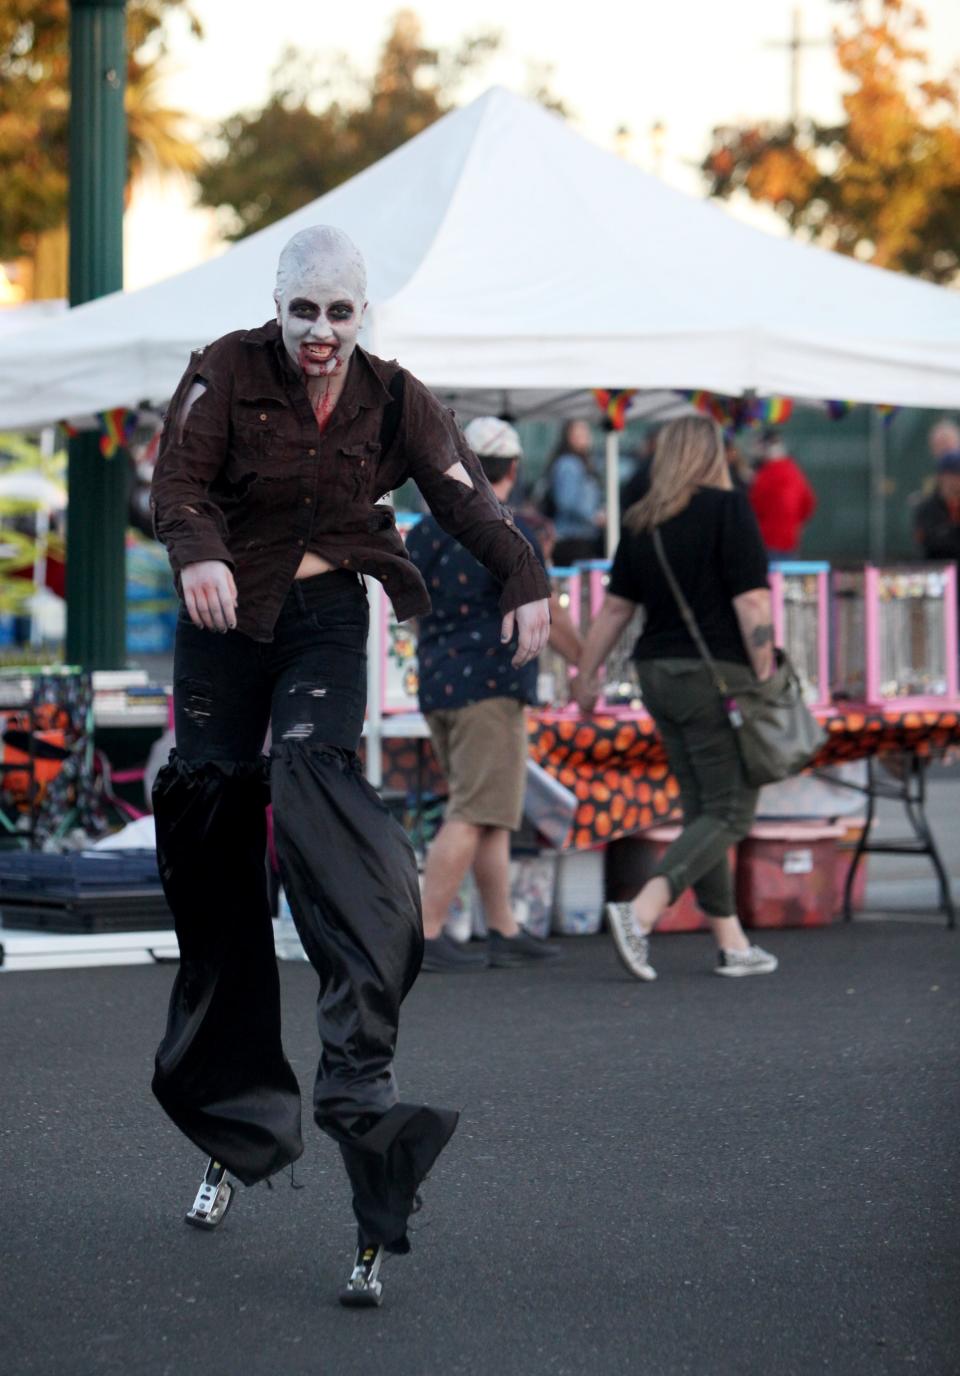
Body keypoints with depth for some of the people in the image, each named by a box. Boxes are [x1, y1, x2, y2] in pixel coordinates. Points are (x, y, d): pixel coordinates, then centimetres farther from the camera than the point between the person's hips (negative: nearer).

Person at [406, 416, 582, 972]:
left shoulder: (425, 530, 11)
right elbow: (547, 616, -10)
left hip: (437, 685, 8)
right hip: (491, 685, -8)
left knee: (493, 816, 14)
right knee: (474, 816, -7)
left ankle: (505, 932, 15)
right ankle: (428, 936, -12)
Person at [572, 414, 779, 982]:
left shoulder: (642, 521, 8)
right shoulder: (728, 508, -10)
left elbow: (615, 606, 11)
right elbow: (751, 602, -15)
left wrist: (588, 674, 19)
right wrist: (765, 680, -11)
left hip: (659, 674, 7)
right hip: (718, 675, -7)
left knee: (701, 809, 12)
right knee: (731, 812, -4)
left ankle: (732, 943, 14)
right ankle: (640, 912, -21)